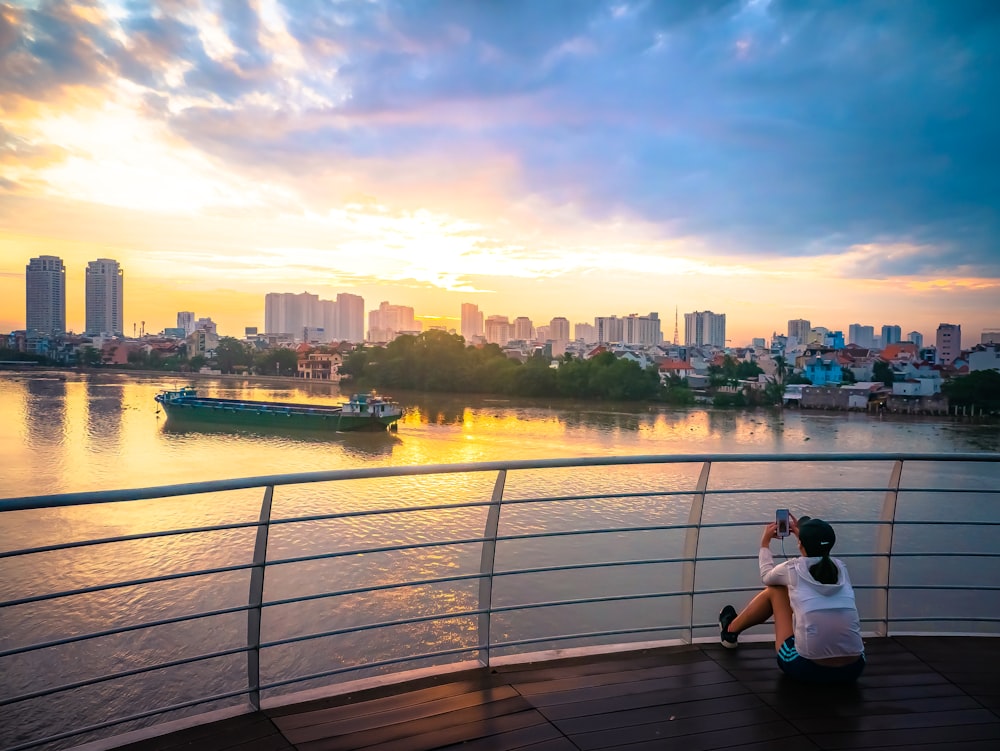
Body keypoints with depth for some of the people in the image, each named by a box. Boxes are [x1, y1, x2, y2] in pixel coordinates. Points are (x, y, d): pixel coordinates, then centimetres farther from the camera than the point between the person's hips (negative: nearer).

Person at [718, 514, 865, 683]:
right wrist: (803, 534, 43)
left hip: (807, 669, -4)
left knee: (775, 590, 18)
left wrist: (765, 543, 36)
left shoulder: (793, 569, -3)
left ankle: (730, 630, 37)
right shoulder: (840, 567, 6)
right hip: (852, 670, 4)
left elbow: (767, 577, 22)